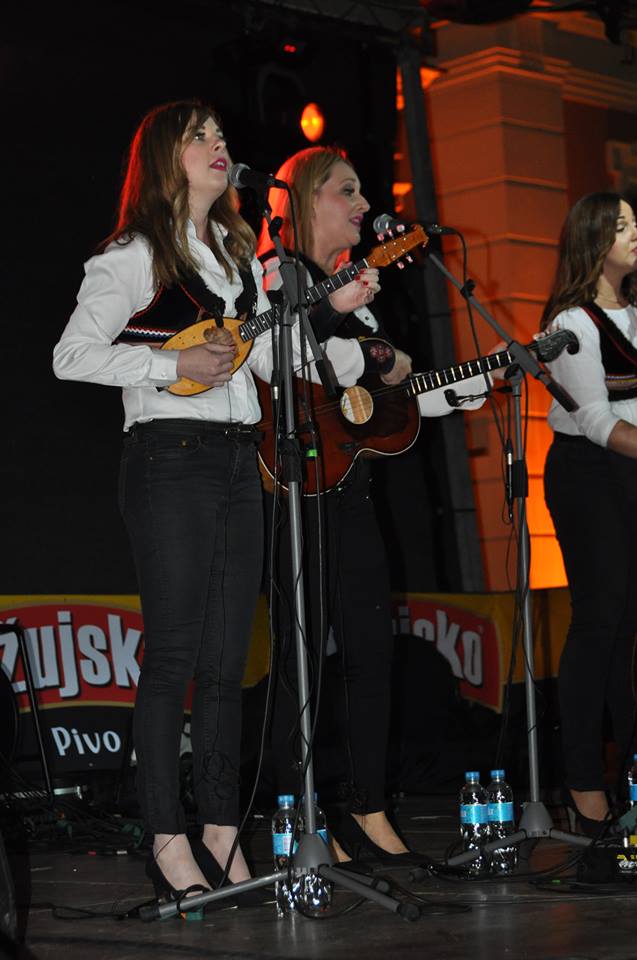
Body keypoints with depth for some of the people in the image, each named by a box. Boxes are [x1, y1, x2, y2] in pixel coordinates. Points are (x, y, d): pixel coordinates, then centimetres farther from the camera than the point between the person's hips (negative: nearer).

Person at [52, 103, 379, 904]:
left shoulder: (238, 254, 18)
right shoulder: (134, 257, -4)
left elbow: (270, 357, 15)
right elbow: (71, 356, -9)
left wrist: (326, 307, 1)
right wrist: (173, 366, -14)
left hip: (237, 462, 7)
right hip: (169, 459, -7)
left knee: (227, 659, 8)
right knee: (173, 657, -6)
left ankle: (221, 833, 14)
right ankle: (168, 843, -1)